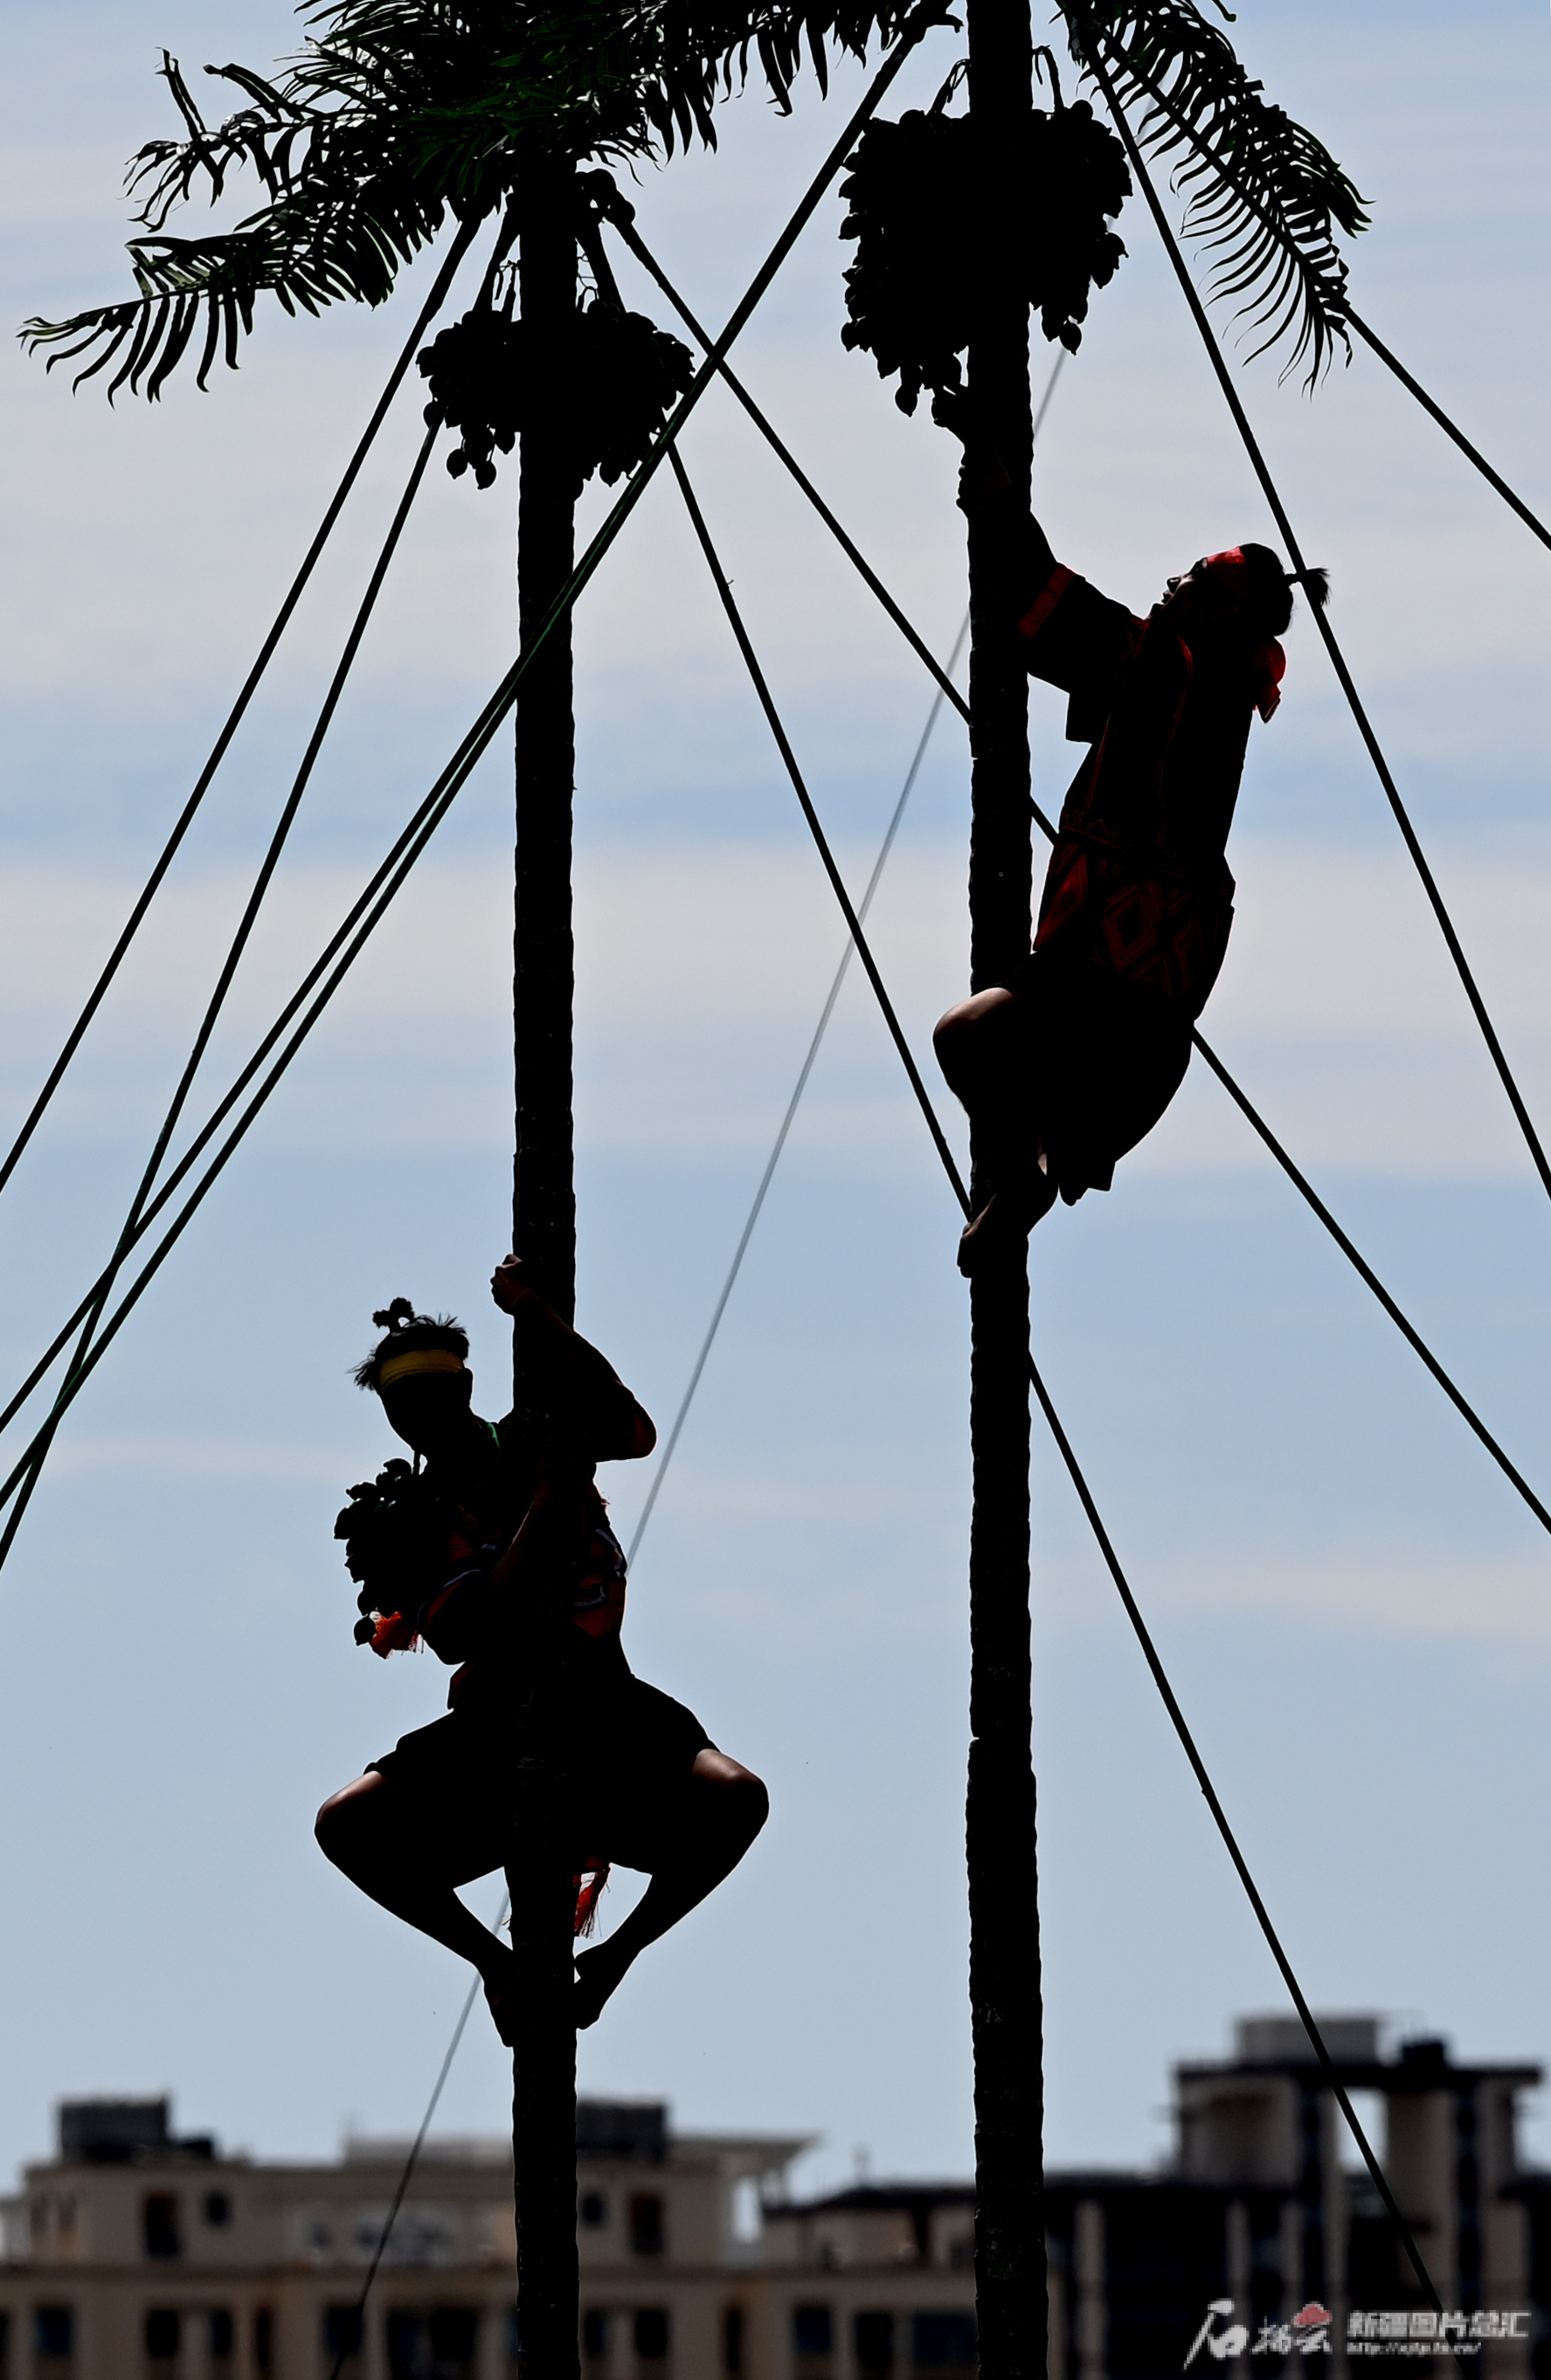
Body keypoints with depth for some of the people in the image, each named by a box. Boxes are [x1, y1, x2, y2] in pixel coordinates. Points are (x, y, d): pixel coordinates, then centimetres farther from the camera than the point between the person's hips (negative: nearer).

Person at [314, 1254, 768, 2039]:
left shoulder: (534, 1445, 8)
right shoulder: (407, 1524, 4)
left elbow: (635, 1431, -14)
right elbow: (475, 1634, -14)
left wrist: (537, 1320, -19)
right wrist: (550, 1497, -17)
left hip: (606, 1721, 0)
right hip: (493, 1734, 0)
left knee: (734, 1797, -30)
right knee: (346, 1822, -25)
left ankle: (618, 1952, -6)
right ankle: (494, 1961, -3)